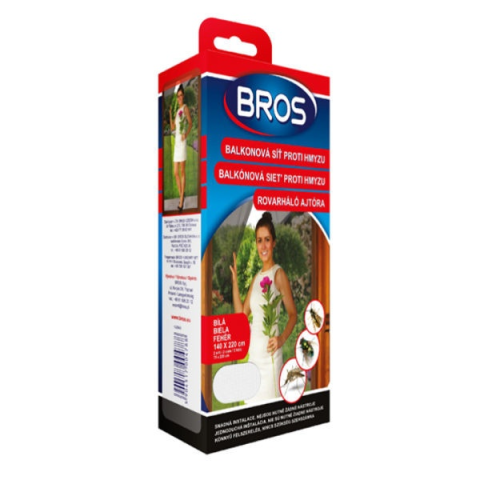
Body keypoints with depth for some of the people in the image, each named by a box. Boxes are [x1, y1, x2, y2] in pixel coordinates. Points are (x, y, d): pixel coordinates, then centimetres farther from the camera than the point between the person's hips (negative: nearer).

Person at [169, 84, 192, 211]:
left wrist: (186, 134, -22)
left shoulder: (186, 108, -2)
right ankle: (181, 196, 19)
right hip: (176, 141, 8)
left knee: (182, 172, -6)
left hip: (182, 141, -8)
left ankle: (181, 201, -3)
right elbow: (172, 127, 17)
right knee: (175, 172, 7)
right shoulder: (177, 111, 20)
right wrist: (170, 114, 8)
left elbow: (190, 123, -7)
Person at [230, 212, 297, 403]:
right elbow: (241, 313, 10)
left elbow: (293, 314, -7)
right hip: (253, 352, 7)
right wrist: (235, 281, 6)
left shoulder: (279, 274, -8)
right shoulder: (257, 277, 12)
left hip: (269, 351, -7)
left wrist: (282, 338, -22)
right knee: (253, 400, 12)